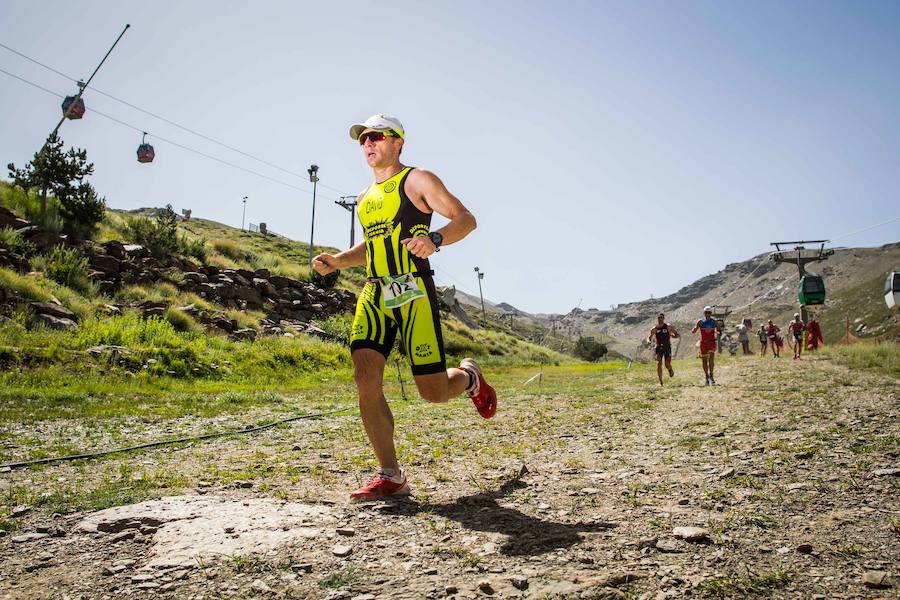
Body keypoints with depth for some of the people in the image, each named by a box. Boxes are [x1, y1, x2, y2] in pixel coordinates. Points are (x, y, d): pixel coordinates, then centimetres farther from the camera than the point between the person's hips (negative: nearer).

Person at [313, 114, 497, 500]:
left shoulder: (417, 180, 2)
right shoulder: (366, 197, 23)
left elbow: (465, 219, -4)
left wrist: (435, 240, -25)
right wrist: (336, 261, 16)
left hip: (412, 292, -6)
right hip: (373, 294, 6)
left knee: (434, 391, -5)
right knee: (366, 378, -12)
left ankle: (470, 377, 32)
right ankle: (390, 476, -4)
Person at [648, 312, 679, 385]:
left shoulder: (668, 327, -3)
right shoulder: (654, 329, 1)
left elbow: (678, 335, 1)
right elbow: (649, 338, 11)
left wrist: (673, 335, -21)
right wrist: (650, 340, -14)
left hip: (667, 348, -1)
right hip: (659, 348, 1)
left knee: (667, 365, -9)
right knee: (658, 364, -13)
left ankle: (670, 369, 30)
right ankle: (660, 382, -3)